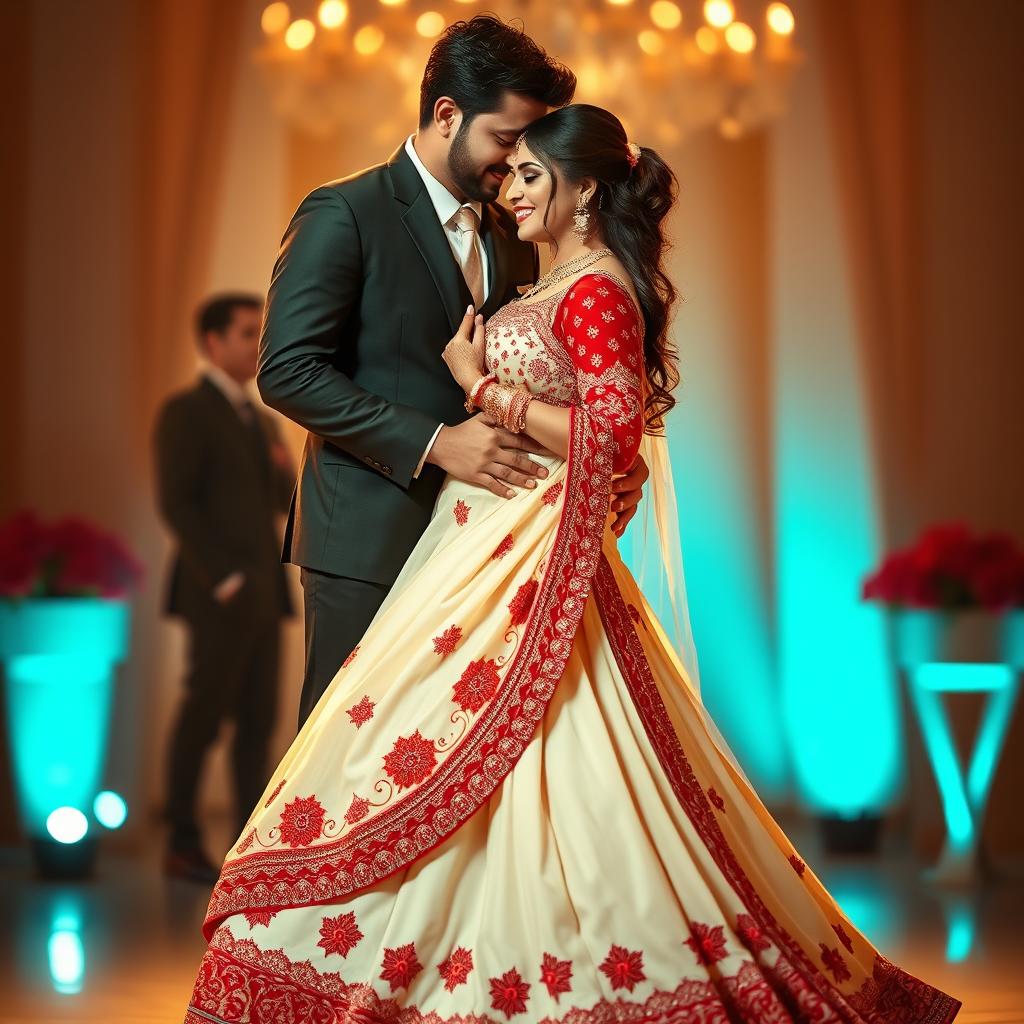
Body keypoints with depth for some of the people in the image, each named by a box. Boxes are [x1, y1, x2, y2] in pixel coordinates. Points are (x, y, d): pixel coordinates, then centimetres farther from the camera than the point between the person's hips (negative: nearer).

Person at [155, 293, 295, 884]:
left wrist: (286, 470, -1)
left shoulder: (260, 420, 20)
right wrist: (223, 579, -17)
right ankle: (184, 845, 5)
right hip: (219, 596, -7)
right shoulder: (187, 413, -4)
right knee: (204, 719, -4)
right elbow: (177, 503, -12)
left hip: (263, 593, 7)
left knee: (259, 721, 5)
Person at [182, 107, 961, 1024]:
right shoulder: (563, 286, 15)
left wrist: (483, 388, -16)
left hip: (530, 562, -10)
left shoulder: (597, 291, -13)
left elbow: (612, 439, -21)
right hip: (481, 544, 10)